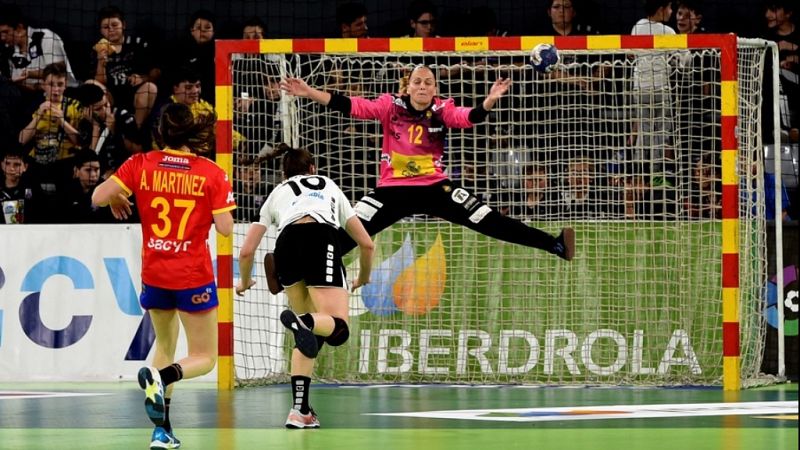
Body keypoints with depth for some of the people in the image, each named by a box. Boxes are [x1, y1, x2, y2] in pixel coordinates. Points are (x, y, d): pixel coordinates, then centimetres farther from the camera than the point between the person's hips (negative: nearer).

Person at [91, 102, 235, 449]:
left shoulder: (141, 165, -5)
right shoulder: (211, 173, -10)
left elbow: (98, 197, -11)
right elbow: (225, 227, -12)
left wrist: (116, 200, 11)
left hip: (154, 274, 3)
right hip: (193, 276, -3)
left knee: (165, 345, 24)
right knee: (204, 358, 7)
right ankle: (161, 376, -26)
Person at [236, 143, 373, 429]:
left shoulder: (277, 193, 35)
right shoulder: (329, 186, 36)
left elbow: (246, 251, 29)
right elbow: (366, 244, 35)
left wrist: (244, 282, 50)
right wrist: (363, 277, 55)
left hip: (287, 245, 2)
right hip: (322, 239, -2)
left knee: (313, 332, 18)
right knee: (337, 330, -10)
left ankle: (300, 410, 6)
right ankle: (302, 321, -46)